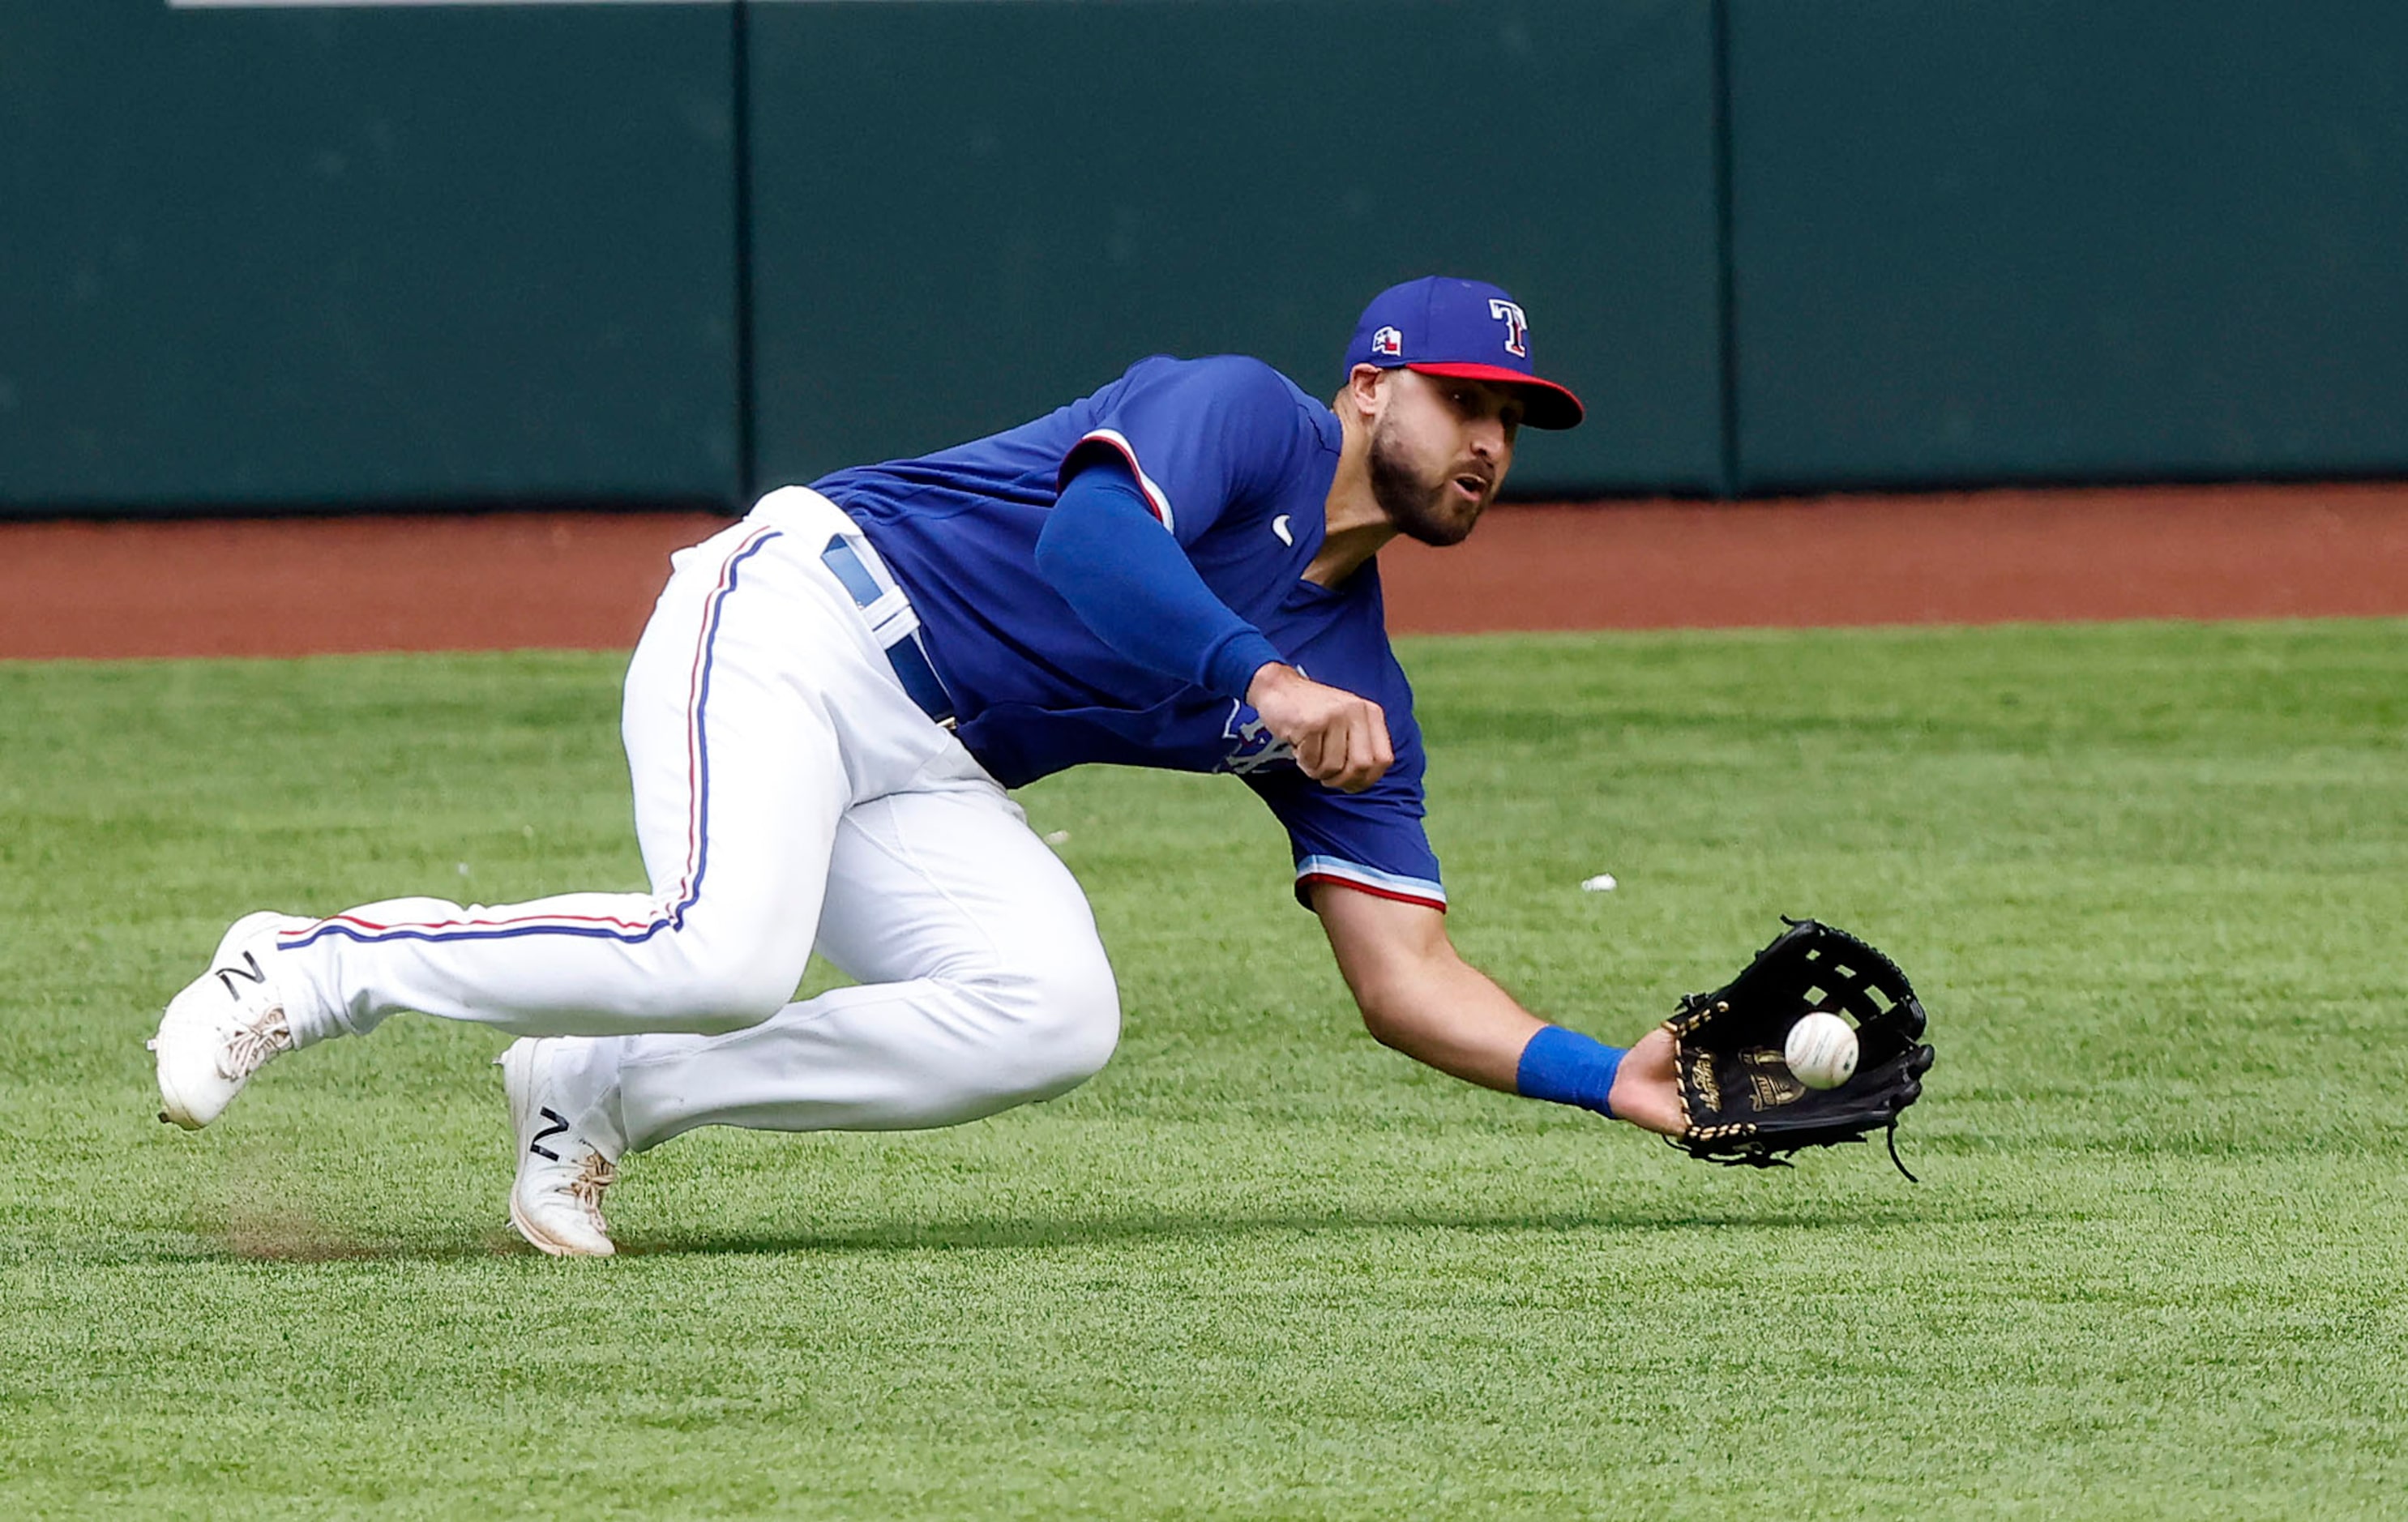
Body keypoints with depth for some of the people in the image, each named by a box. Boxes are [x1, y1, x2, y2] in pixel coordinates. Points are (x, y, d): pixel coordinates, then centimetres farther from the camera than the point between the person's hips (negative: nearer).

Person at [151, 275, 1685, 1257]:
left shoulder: (1359, 691, 14)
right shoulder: (1245, 414, -5)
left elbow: (1407, 977, 10)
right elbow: (1091, 544, -25)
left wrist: (1611, 1077, -1)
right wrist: (1265, 688, -32)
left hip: (926, 785, 8)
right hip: (795, 617, -8)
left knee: (1056, 1014, -20)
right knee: (723, 954, -34)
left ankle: (612, 1092, -8)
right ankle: (317, 966, -11)